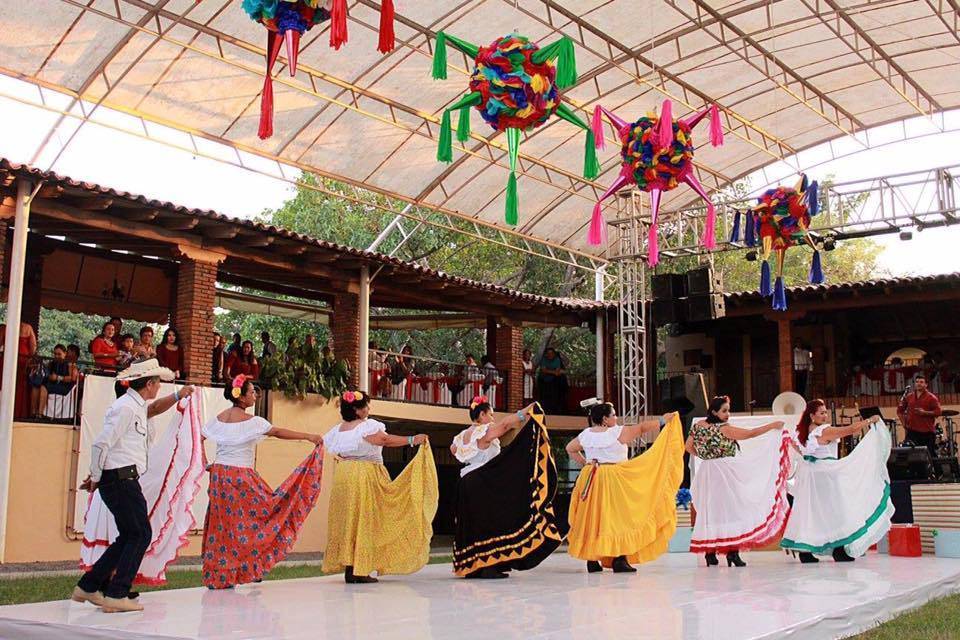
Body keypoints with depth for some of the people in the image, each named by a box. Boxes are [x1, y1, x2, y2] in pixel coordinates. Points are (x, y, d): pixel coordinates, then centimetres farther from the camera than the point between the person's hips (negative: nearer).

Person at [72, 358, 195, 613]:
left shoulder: (137, 406, 16)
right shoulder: (126, 407, -15)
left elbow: (153, 408, 40)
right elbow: (101, 444, -18)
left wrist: (178, 396, 30)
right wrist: (96, 478, -8)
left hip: (124, 480, 10)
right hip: (121, 479, -10)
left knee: (129, 536, 13)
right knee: (140, 535, -6)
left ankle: (87, 587, 18)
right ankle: (116, 596, -3)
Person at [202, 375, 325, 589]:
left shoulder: (219, 418, 8)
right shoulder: (250, 421, -11)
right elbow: (278, 432, -12)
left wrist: (205, 464, 12)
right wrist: (308, 436, -7)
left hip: (219, 474, 7)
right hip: (241, 477, -7)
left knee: (221, 523, 10)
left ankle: (218, 575, 14)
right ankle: (249, 569, 6)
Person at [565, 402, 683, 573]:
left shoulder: (585, 435, 5)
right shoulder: (618, 432, -10)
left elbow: (570, 449, 17)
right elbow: (642, 428, -4)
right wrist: (662, 421, 6)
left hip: (591, 480, 5)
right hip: (615, 481, -5)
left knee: (592, 518, 10)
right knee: (618, 518, 0)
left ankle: (592, 560, 12)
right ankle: (619, 559, -5)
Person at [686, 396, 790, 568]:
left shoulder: (698, 426, 4)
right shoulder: (724, 429, -14)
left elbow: (689, 447, 14)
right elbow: (750, 434, -12)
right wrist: (773, 425, -3)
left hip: (706, 474, 6)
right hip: (724, 474, -6)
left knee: (710, 510, 9)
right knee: (730, 509, 0)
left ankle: (710, 554, 9)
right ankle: (732, 553, -2)